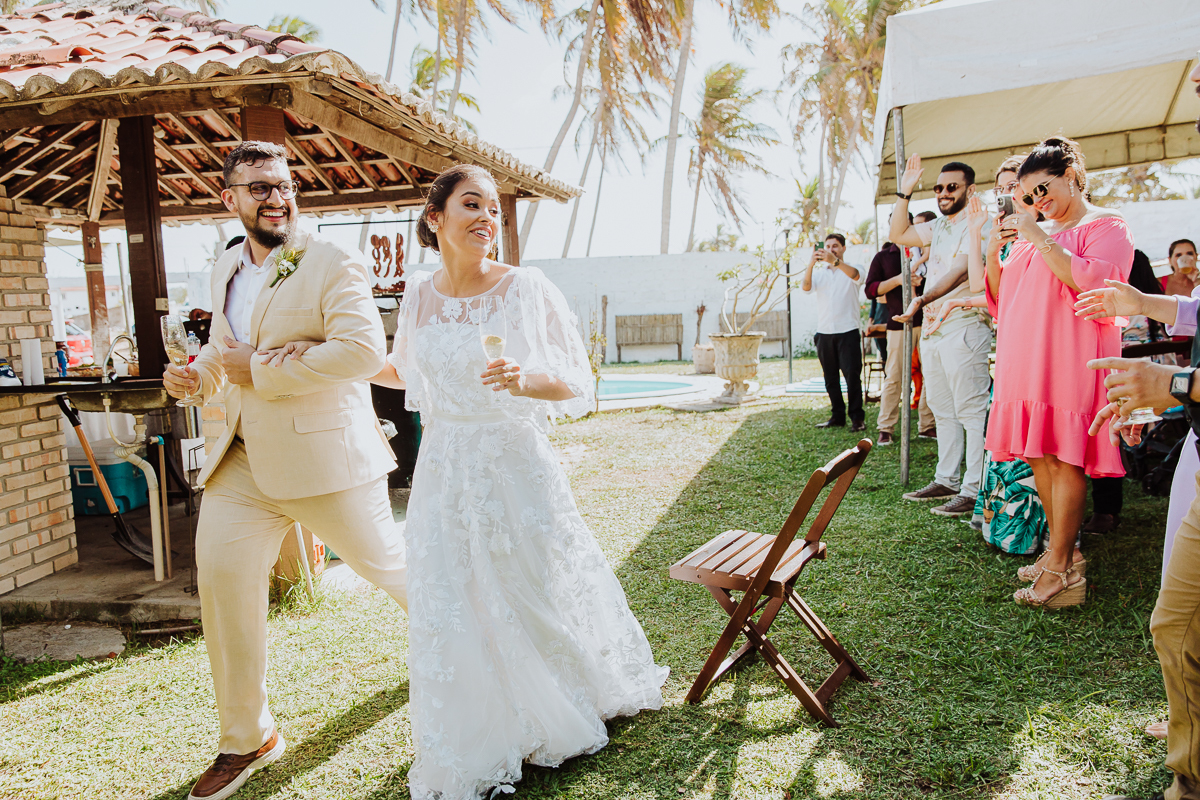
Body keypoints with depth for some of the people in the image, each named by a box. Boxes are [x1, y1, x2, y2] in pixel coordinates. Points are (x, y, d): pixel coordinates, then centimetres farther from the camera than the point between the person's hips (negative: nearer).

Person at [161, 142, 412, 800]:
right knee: (220, 579, 2)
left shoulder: (332, 264, -10)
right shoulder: (226, 269, 14)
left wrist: (260, 369, -21)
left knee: (386, 563, 8)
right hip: (244, 460, 7)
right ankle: (246, 739, 22)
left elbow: (365, 348, -24)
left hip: (325, 454, -6)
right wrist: (197, 373, 6)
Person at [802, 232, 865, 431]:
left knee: (852, 376, -6)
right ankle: (837, 416, 17)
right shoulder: (819, 273, 14)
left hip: (848, 331, -4)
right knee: (830, 378, 8)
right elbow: (805, 286, -6)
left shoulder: (851, 269, 5)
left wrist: (835, 261, -39)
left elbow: (854, 274, -20)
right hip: (824, 332, 4)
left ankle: (857, 417, 0)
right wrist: (811, 263, -23)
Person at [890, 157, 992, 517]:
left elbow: (959, 272, -20)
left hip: (964, 328, -9)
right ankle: (946, 480, 23)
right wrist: (904, 193, 14)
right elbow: (899, 234, 23)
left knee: (972, 412, -7)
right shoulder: (939, 227, 17)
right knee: (942, 409, 13)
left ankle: (974, 491, -4)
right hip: (933, 329, 9)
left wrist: (922, 299, -29)